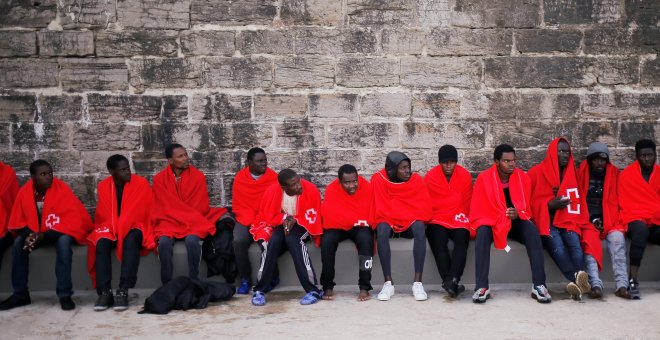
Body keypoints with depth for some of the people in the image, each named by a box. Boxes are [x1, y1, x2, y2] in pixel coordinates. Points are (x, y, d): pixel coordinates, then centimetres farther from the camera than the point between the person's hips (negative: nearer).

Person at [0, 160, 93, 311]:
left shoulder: (62, 189, -20)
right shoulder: (24, 192, -8)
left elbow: (71, 221, -23)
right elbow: (18, 221, -1)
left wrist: (43, 236, -29)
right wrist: (29, 234, -23)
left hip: (61, 233, -4)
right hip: (37, 234, 4)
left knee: (64, 241, -35)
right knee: (19, 242, -21)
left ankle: (65, 295, -32)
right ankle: (20, 294, -10)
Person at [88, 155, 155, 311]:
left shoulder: (141, 183, -9)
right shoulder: (103, 186, 2)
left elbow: (140, 212, -12)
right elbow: (103, 214, 3)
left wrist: (122, 229, -21)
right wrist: (113, 229, -15)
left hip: (134, 227, -3)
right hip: (110, 228, 3)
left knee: (131, 241, -37)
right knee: (101, 243, -30)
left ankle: (123, 291, -38)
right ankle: (105, 292, -30)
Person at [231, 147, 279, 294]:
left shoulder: (273, 177, -3)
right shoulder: (240, 178, 2)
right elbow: (237, 205, 5)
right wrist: (250, 221, -9)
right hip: (246, 220, 1)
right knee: (238, 241, -28)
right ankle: (245, 279, -10)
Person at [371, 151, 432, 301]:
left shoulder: (416, 180, -7)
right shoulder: (379, 180, -11)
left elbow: (425, 210, -9)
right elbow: (380, 210, -10)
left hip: (410, 224, 1)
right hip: (388, 222, -1)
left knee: (420, 228, -34)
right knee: (382, 230, -36)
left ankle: (418, 282, -35)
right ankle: (388, 283, -33)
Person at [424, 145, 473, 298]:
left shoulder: (465, 176, 4)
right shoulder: (430, 177, 1)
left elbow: (467, 202, 12)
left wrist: (463, 218, 1)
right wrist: (429, 219, -2)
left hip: (459, 221, 1)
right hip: (437, 221, -1)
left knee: (461, 239, -32)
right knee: (438, 240, -33)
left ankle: (451, 280, -44)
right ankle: (451, 282, -40)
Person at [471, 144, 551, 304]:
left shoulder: (523, 177, -2)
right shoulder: (484, 178, -10)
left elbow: (526, 207, 6)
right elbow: (478, 210, -8)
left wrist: (518, 213, -18)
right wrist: (501, 217, -22)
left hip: (516, 222, 2)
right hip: (491, 222, -2)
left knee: (532, 231, -30)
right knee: (483, 233, -36)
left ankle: (538, 285, -32)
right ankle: (482, 287, -37)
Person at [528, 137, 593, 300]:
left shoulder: (573, 173, 14)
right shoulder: (536, 172, 3)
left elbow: (578, 200, 19)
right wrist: (549, 205, -12)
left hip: (567, 220, 3)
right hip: (546, 220, -3)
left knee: (575, 245, -31)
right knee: (557, 246, -35)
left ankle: (577, 282, -55)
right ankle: (580, 280, -55)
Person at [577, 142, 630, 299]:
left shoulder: (614, 174, 9)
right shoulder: (581, 174, 5)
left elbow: (618, 201, 11)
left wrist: (609, 221, -4)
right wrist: (592, 220, -6)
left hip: (608, 220, 1)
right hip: (587, 221, -1)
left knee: (617, 237, -31)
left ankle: (622, 285, -35)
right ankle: (596, 284, -43)